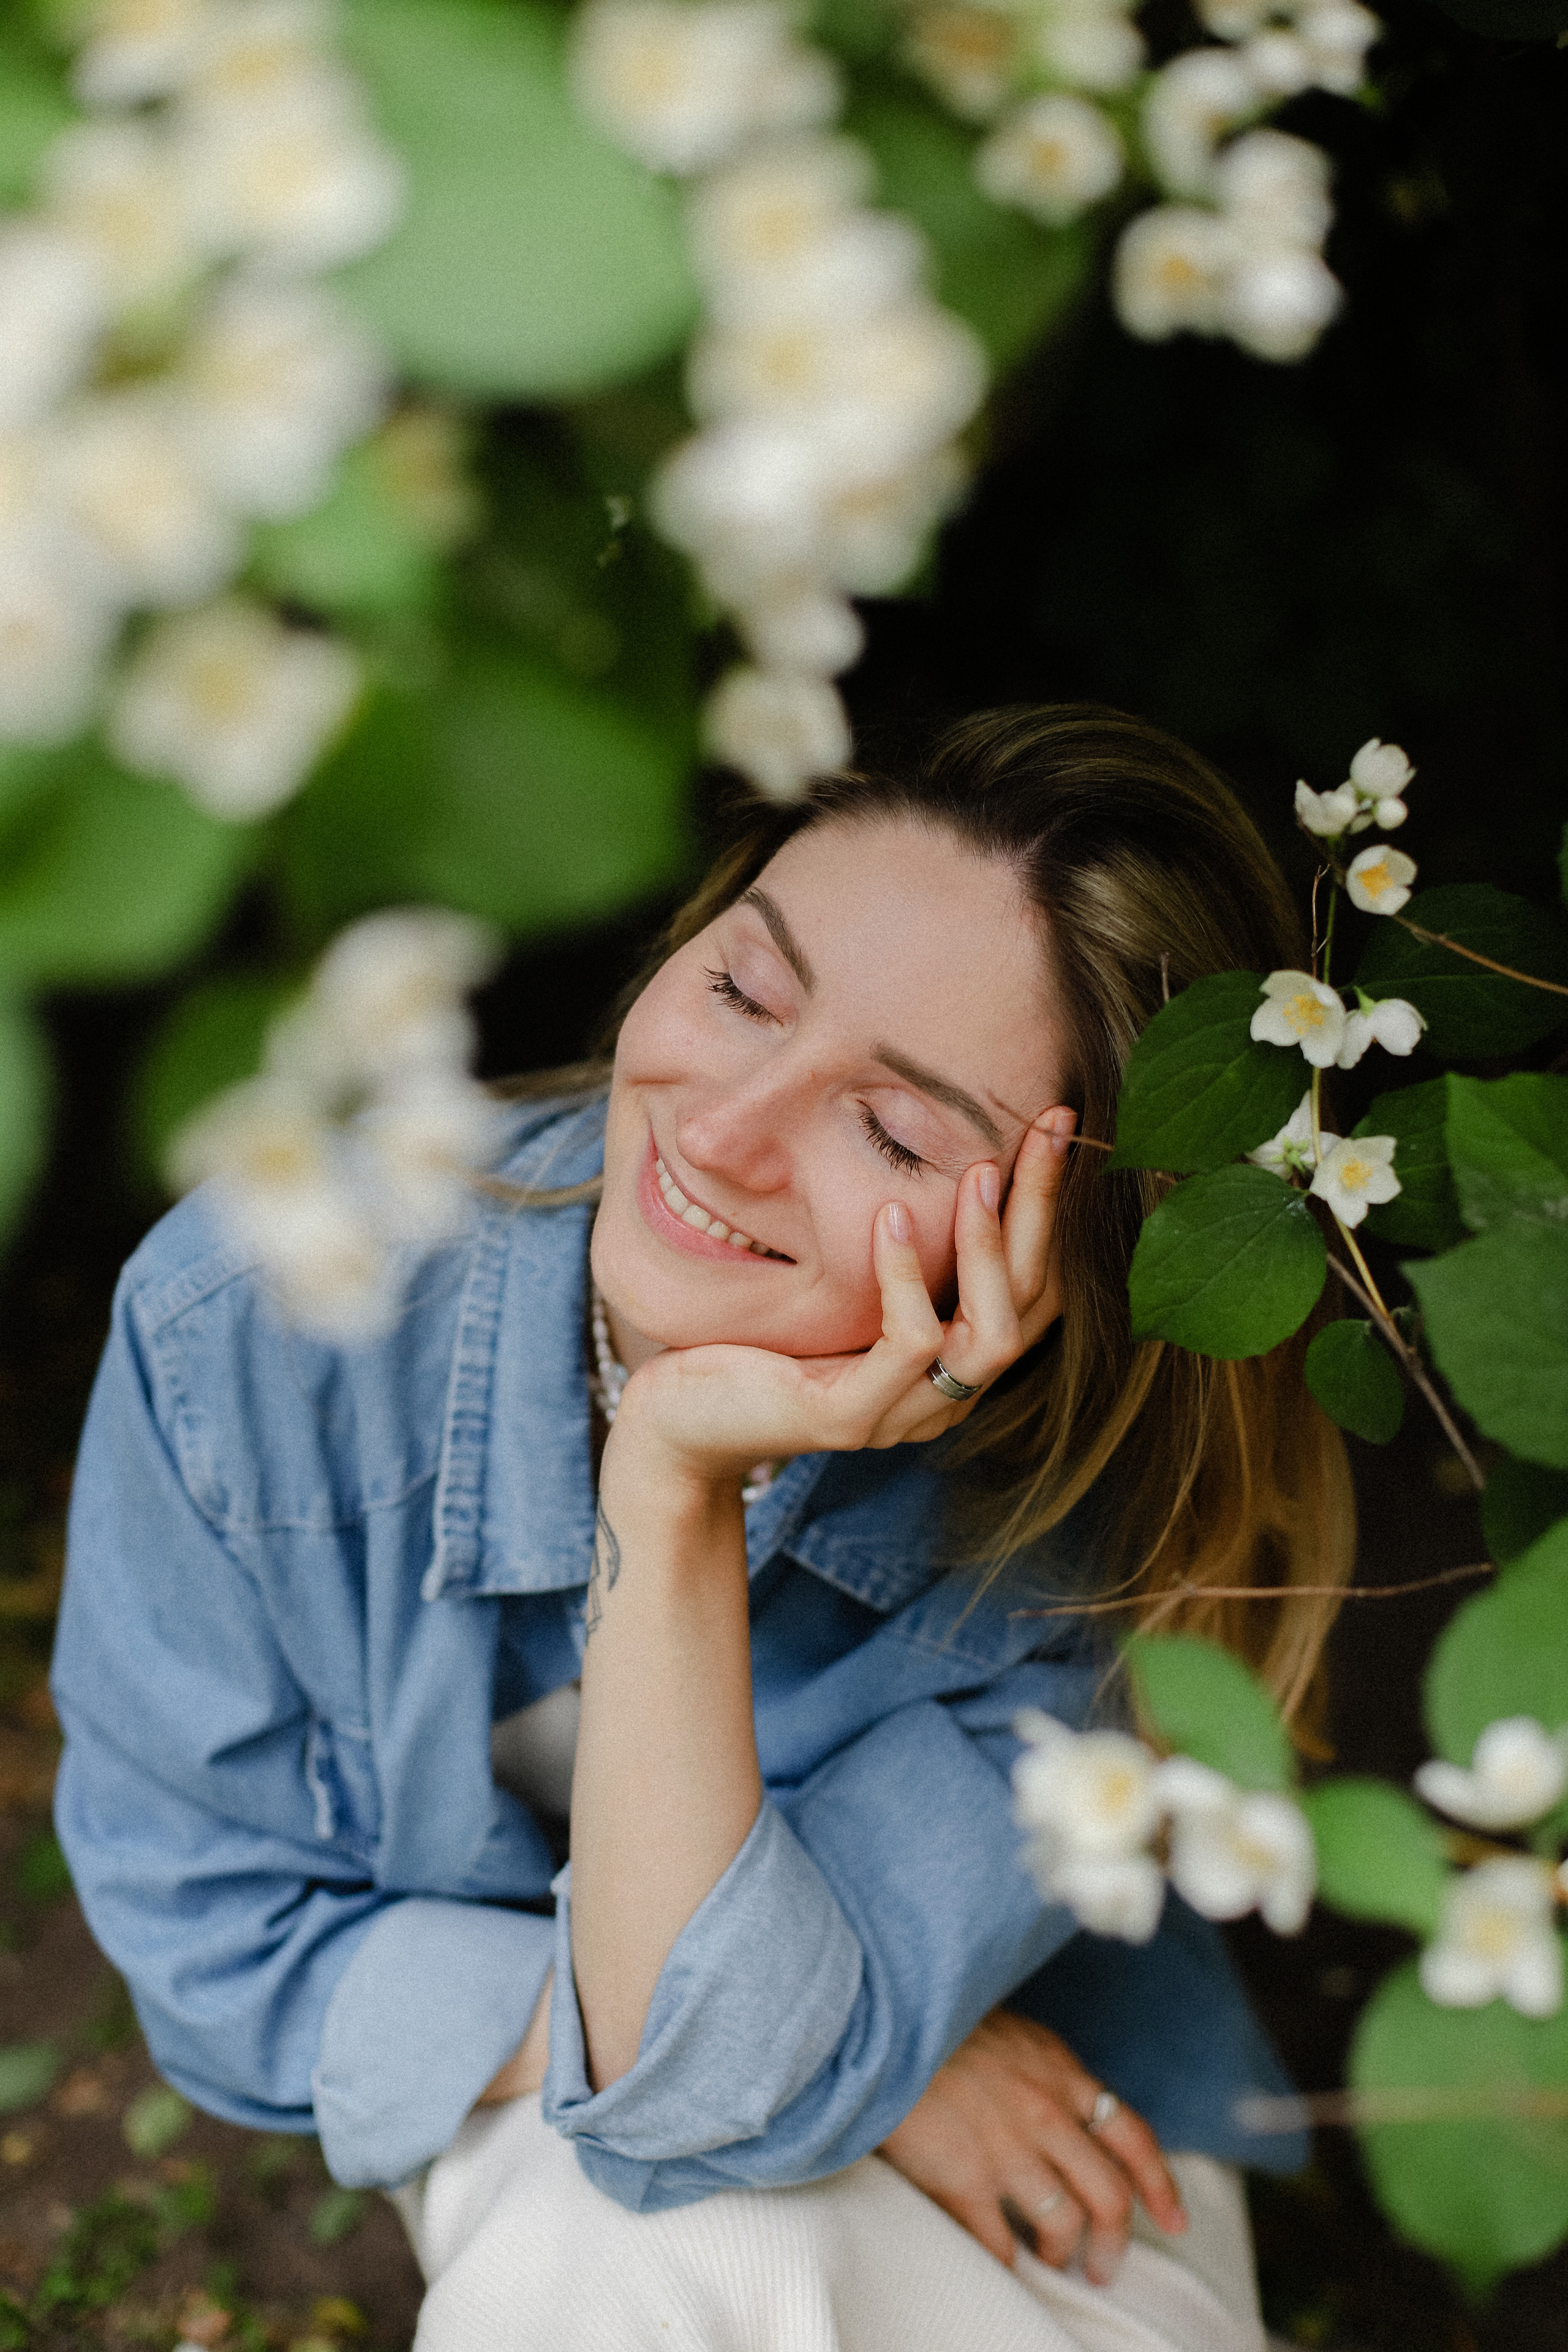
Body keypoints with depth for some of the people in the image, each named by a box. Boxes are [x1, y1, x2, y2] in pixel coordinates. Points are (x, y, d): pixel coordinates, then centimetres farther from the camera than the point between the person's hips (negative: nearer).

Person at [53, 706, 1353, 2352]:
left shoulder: (1080, 1501, -28)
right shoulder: (250, 1330, -25)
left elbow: (721, 2089, -31)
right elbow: (216, 1941, -13)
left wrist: (674, 1497, -41)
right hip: (507, 2097, 1)